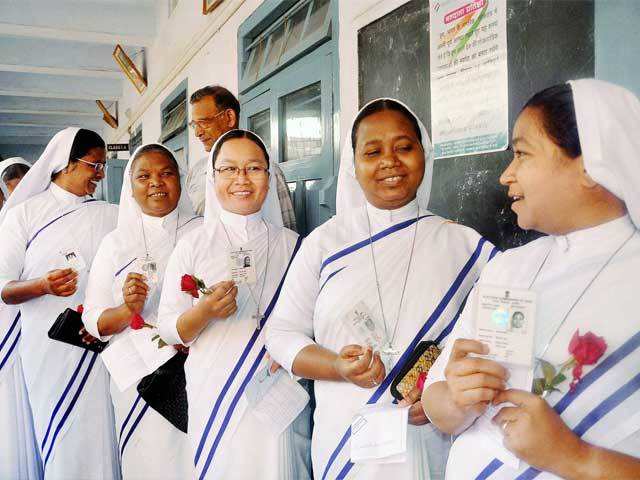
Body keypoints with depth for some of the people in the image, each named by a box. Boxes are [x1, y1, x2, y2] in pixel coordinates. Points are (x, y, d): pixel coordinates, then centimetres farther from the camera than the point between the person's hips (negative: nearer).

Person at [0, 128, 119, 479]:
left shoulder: (111, 216, 13)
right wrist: (43, 286, -18)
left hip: (103, 342, 2)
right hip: (50, 347, -2)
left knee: (99, 437, 1)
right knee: (60, 446, 0)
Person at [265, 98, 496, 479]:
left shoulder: (465, 245, -1)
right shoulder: (325, 242, 0)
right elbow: (282, 333, 1)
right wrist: (339, 367, -16)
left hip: (435, 443, 0)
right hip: (346, 441, 0)